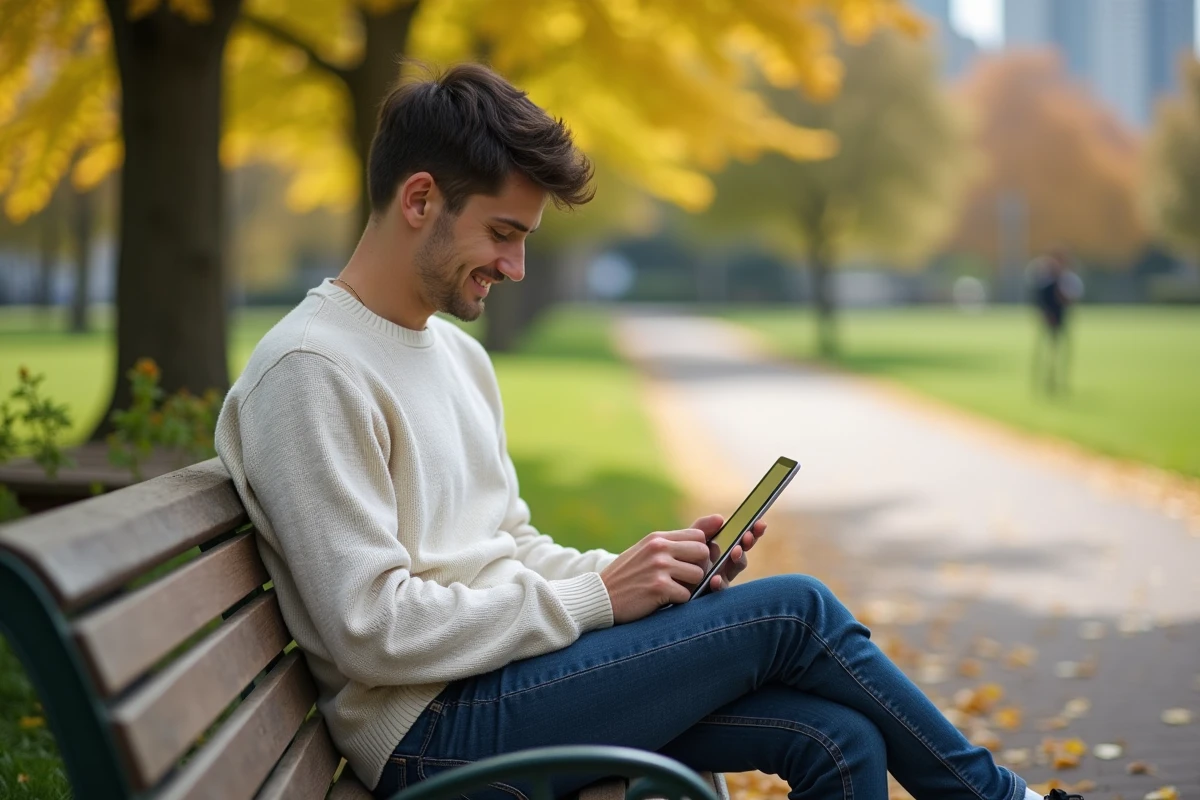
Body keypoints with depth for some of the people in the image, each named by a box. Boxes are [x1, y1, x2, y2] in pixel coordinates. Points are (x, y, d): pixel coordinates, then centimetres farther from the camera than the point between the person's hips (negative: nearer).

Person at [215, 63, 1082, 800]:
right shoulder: (312, 371, -14)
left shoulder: (458, 354, 17)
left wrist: (651, 569, 2)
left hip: (504, 678, 9)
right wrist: (599, 597, -15)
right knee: (794, 611, -12)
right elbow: (374, 629, -20)